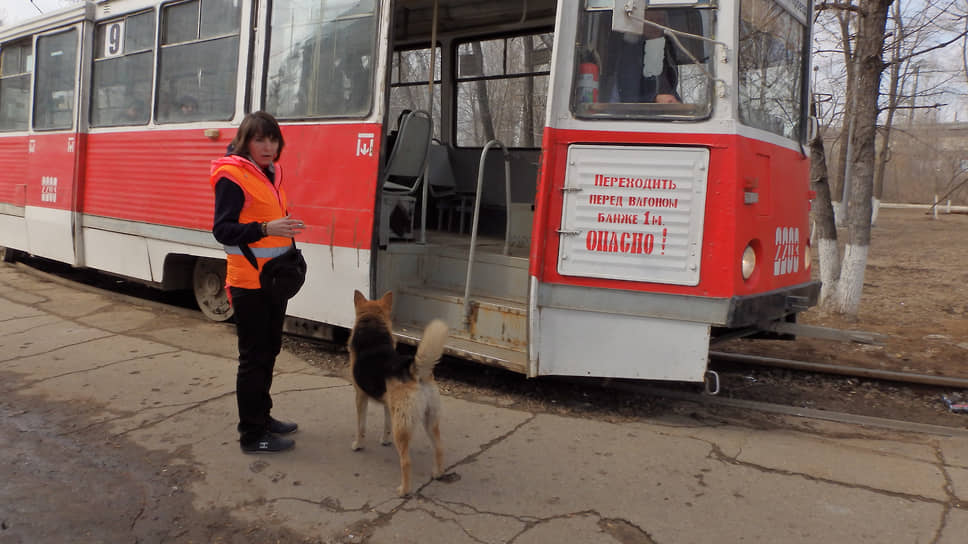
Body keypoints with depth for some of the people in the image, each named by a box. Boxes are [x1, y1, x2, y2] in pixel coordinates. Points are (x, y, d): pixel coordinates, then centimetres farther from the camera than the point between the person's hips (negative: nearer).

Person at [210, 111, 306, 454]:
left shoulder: (271, 173, 12)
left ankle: (262, 417, 32)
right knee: (253, 356, -3)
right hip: (248, 282, -9)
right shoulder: (232, 176, -13)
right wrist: (265, 228, -33)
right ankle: (251, 435, 7)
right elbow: (222, 230, -20)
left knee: (269, 349, 17)